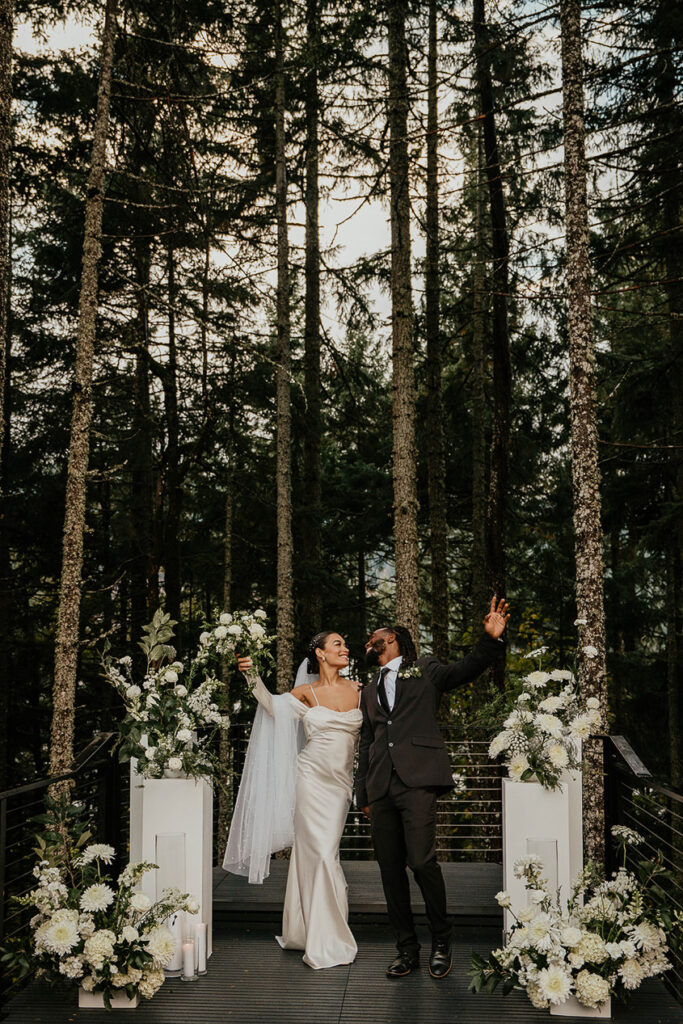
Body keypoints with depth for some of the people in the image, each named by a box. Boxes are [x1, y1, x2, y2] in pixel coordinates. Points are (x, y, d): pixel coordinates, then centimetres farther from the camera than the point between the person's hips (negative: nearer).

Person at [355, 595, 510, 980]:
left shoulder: (425, 670, 13)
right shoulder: (370, 691, 27)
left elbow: (467, 669, -1)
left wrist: (491, 639, -19)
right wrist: (364, 793, 21)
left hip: (418, 779, -5)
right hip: (381, 787, 5)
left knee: (422, 860, -15)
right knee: (390, 868, 3)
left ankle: (442, 941, 4)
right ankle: (407, 948, 15)